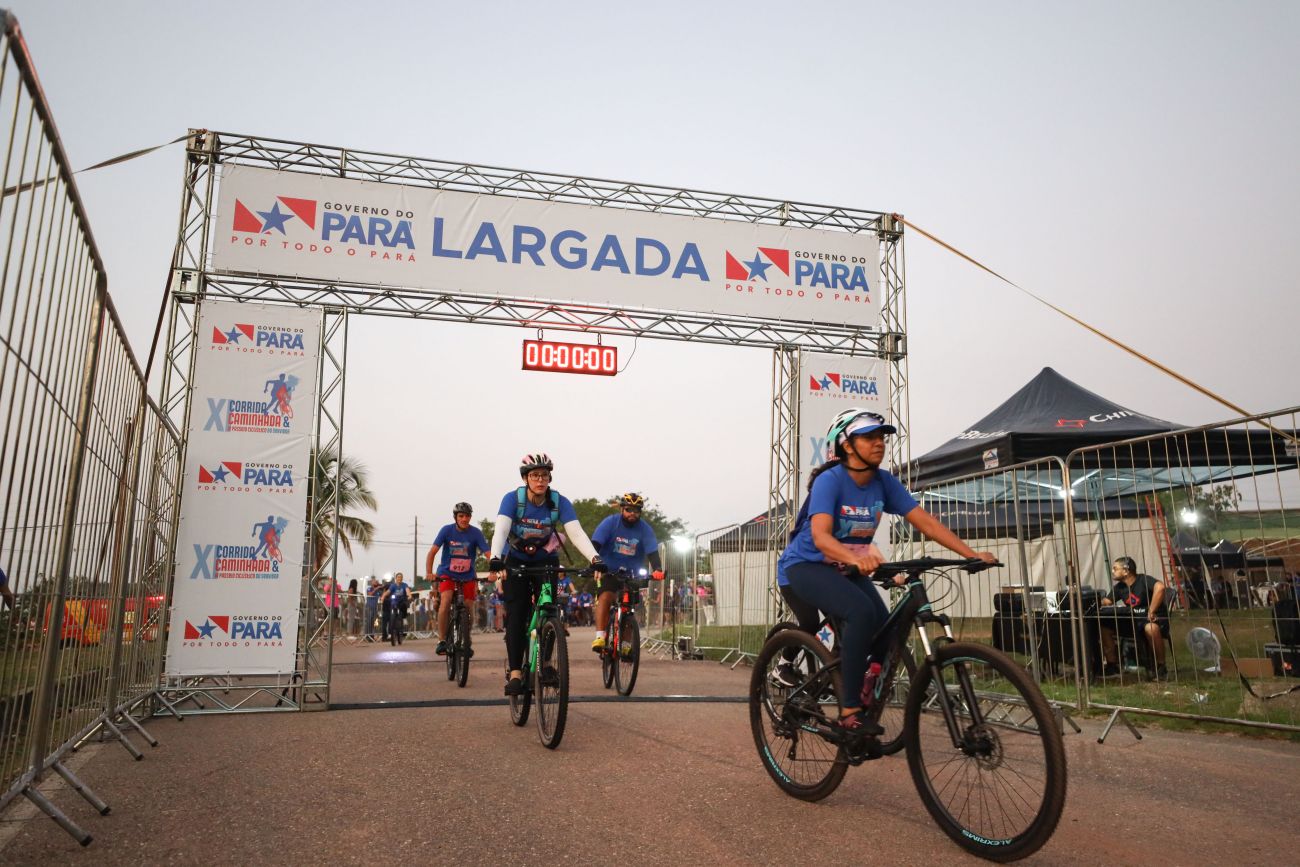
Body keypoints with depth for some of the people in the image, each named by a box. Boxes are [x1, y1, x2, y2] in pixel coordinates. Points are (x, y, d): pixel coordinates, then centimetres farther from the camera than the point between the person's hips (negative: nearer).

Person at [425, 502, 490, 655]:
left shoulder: (476, 533, -14)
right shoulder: (447, 530, -13)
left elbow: (488, 553, -20)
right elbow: (432, 552, -17)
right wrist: (429, 572, -30)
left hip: (468, 575, 1)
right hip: (447, 573, -1)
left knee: (468, 608, -3)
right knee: (446, 601, -24)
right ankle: (442, 641, -15)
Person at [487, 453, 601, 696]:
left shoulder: (559, 502, -19)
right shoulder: (513, 499, -22)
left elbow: (577, 532, -29)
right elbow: (501, 531, -35)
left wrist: (595, 558, -46)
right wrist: (495, 559, -53)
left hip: (546, 561, 1)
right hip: (516, 562, -1)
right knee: (516, 614, -14)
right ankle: (515, 672, -12)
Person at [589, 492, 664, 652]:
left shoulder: (645, 529, -8)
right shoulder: (610, 522, -12)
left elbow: (652, 552, -17)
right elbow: (595, 544, -21)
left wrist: (657, 569, -36)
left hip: (631, 574, 2)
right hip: (608, 570, -2)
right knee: (605, 597, -25)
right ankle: (600, 637, -28)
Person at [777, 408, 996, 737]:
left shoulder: (883, 482, -7)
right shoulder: (829, 480, -23)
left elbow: (926, 522, -10)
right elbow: (820, 536, -36)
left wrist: (972, 554, -21)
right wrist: (856, 558, -55)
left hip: (846, 569, 6)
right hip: (806, 565, -6)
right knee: (861, 612, -31)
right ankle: (850, 713, -22)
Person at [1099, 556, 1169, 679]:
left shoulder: (1143, 580, -17)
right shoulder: (1120, 587, 7)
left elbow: (1160, 587, -37)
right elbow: (1106, 602, 9)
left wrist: (1151, 612, -34)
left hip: (1155, 618, -7)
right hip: (1134, 621, 7)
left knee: (1150, 628, -42)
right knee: (1104, 626, -6)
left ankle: (1161, 667, -21)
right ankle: (1113, 665, 3)